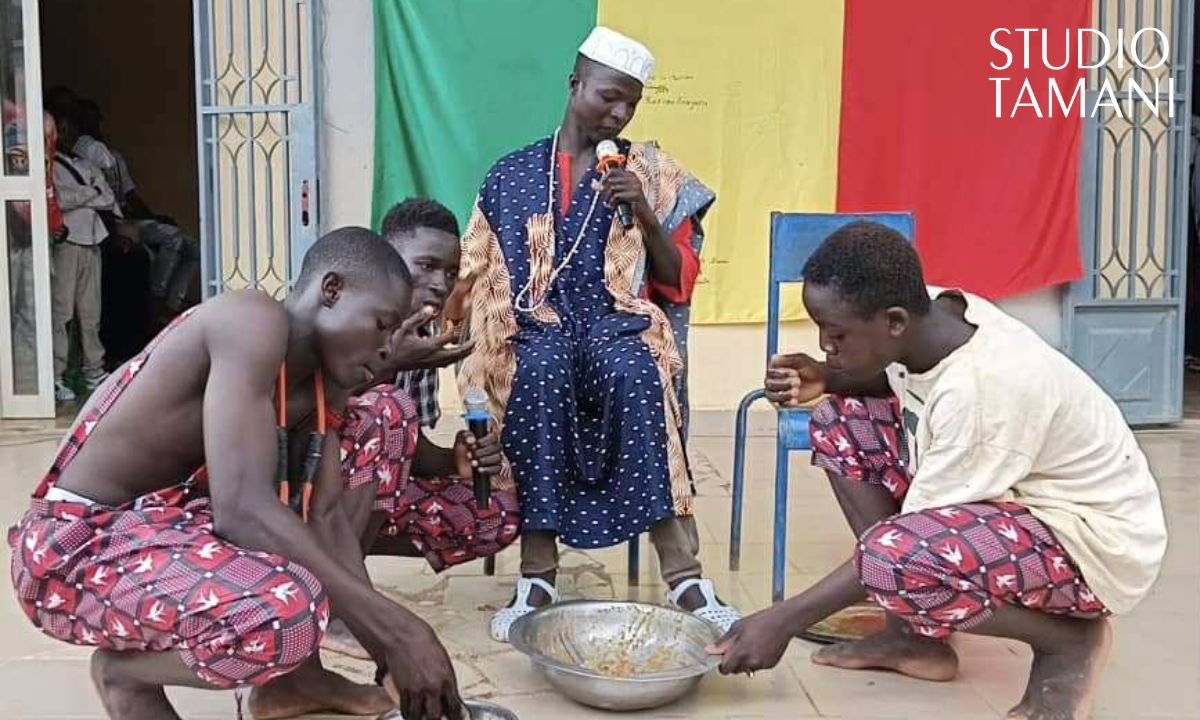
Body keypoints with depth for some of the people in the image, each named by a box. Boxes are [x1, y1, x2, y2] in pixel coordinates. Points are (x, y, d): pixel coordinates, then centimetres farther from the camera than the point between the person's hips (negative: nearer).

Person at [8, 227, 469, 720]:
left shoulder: (321, 376, 4)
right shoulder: (253, 321, -23)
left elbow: (327, 519, -1)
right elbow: (243, 510, -32)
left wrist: (390, 654, -10)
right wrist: (396, 629, -31)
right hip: (74, 548, -9)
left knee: (365, 438, 9)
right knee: (290, 608, -36)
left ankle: (293, 674, 7)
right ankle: (124, 672, -3)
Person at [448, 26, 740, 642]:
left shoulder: (653, 173, 12)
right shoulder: (512, 175, 14)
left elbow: (678, 281, 9)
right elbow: (475, 275, 16)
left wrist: (644, 215, -8)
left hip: (618, 318, 0)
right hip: (535, 321, 0)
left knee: (636, 378, -36)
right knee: (541, 377, -37)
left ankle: (682, 572, -38)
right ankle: (538, 571, -34)